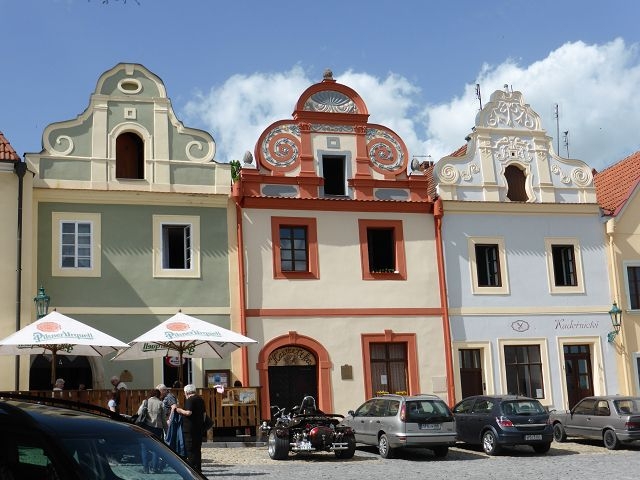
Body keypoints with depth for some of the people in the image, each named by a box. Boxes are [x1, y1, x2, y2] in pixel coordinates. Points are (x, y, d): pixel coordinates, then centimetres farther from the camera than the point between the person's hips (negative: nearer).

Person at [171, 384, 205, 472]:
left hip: (190, 428, -8)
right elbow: (204, 413, 18)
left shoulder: (189, 400, -12)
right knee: (198, 449, 13)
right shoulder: (200, 399, 13)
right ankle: (198, 469, 17)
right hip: (199, 428, 8)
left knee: (190, 449, -4)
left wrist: (178, 409, -11)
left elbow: (188, 412, -24)